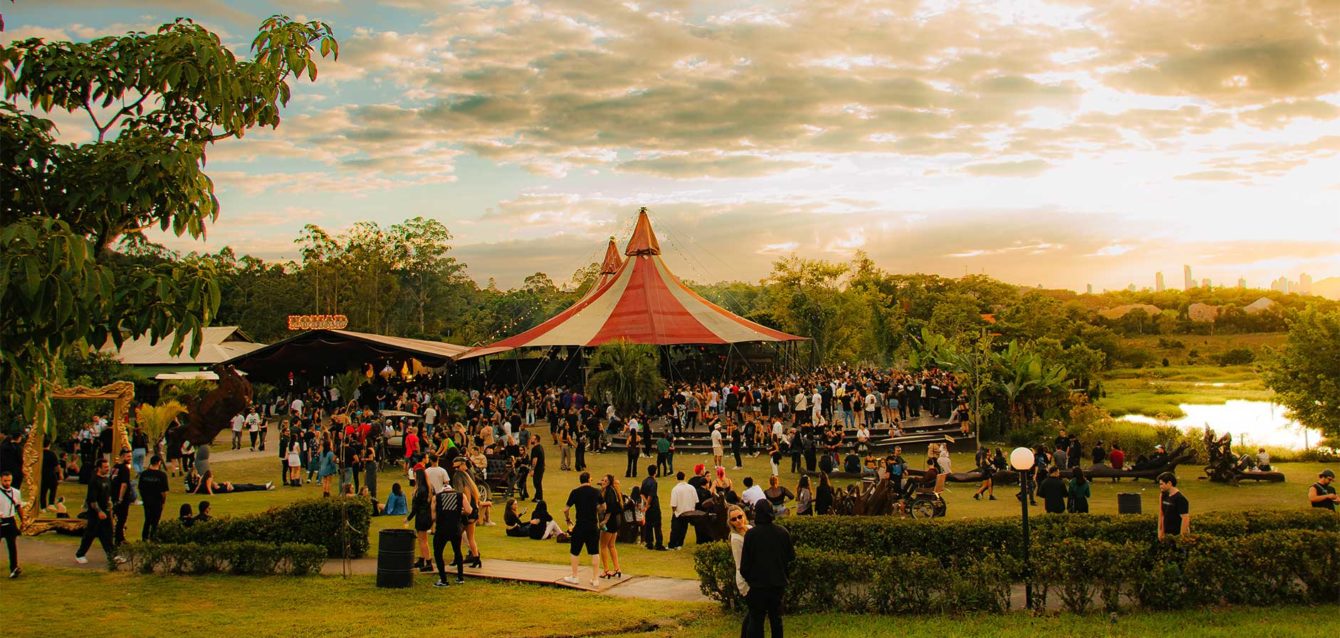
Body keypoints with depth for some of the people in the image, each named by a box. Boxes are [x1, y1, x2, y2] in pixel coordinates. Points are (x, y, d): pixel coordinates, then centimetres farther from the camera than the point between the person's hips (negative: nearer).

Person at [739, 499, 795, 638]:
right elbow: (791, 557, 5)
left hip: (758, 585, -4)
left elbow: (745, 562, -10)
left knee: (755, 620, 4)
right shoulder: (783, 532, -4)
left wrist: (748, 577, 7)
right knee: (776, 618, 15)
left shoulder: (751, 534, -15)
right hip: (778, 583, 4)